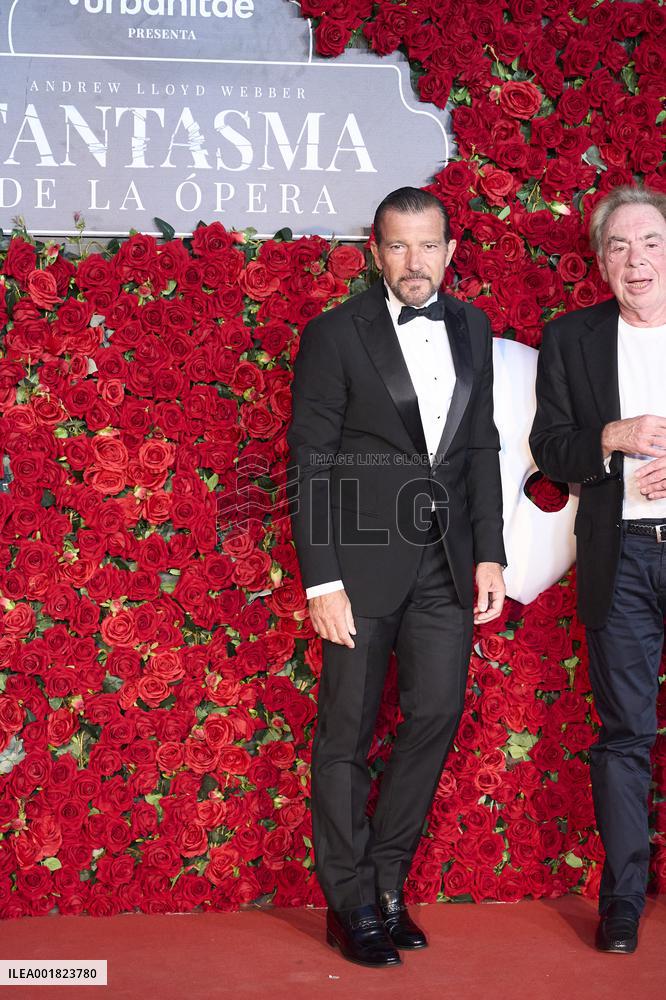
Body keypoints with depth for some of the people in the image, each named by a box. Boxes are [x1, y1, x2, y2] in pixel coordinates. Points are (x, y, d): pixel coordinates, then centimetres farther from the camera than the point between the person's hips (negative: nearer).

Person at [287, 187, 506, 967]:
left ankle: (386, 883, 22)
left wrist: (489, 553, 5)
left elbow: (481, 448, 13)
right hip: (363, 559, -4)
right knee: (347, 730, 3)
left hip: (446, 563, 5)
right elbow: (309, 464, -7)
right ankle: (349, 905, 16)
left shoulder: (471, 329, 11)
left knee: (436, 715, 5)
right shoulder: (335, 334, -5)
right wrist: (321, 581, -12)